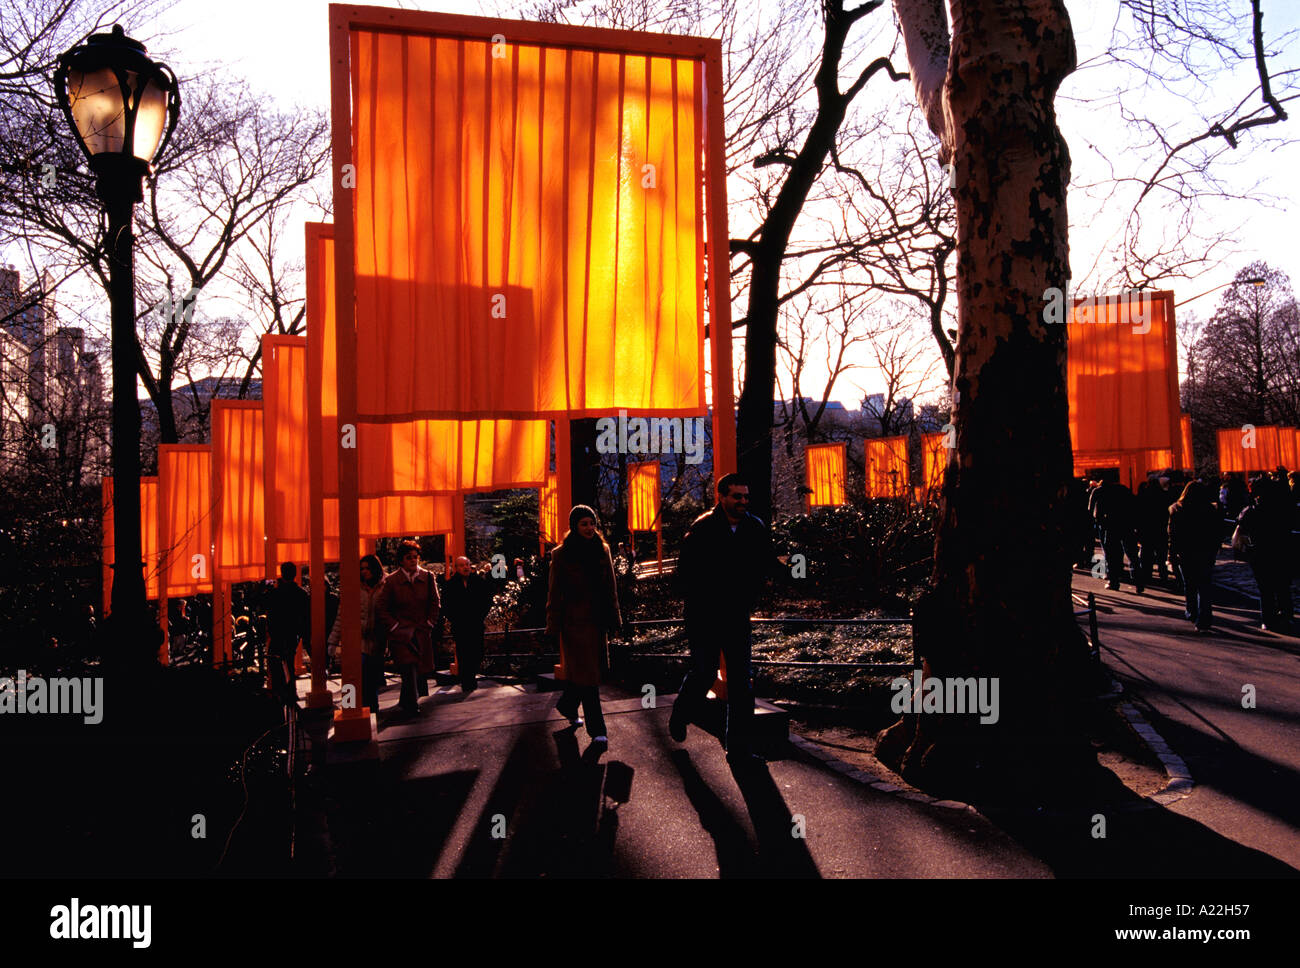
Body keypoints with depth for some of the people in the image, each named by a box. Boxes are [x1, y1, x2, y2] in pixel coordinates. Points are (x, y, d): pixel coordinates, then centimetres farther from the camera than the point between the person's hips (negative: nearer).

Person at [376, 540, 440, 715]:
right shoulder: (391, 581, -3)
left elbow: (434, 602, 13)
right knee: (409, 666, -17)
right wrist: (394, 627, -5)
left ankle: (405, 702, 28)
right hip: (400, 632, -4)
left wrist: (429, 623, 5)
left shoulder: (428, 577, 6)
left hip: (422, 631, 4)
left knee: (420, 667, 5)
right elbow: (381, 608, 1)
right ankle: (412, 705, -9)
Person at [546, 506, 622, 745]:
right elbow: (554, 593, -4)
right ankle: (596, 729, 0)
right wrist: (553, 627, -8)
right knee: (586, 672, -5)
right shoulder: (561, 554, -5)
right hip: (575, 620, -5)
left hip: (597, 619, 5)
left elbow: (610, 587, 12)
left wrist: (613, 618, 9)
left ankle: (567, 706, 39)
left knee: (579, 669, 13)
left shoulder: (602, 550, 8)